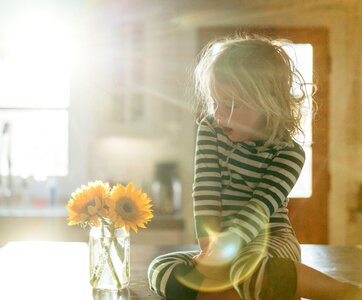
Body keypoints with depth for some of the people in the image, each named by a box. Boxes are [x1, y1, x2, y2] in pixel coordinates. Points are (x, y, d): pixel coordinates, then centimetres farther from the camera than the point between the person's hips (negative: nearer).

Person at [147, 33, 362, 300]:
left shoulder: (289, 153, -12)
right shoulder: (210, 130, 1)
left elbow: (260, 207, -23)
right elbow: (206, 190, -9)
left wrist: (223, 249, -36)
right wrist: (208, 244, -21)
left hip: (271, 242, -5)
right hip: (221, 245, 6)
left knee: (242, 266, -42)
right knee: (161, 270, -20)